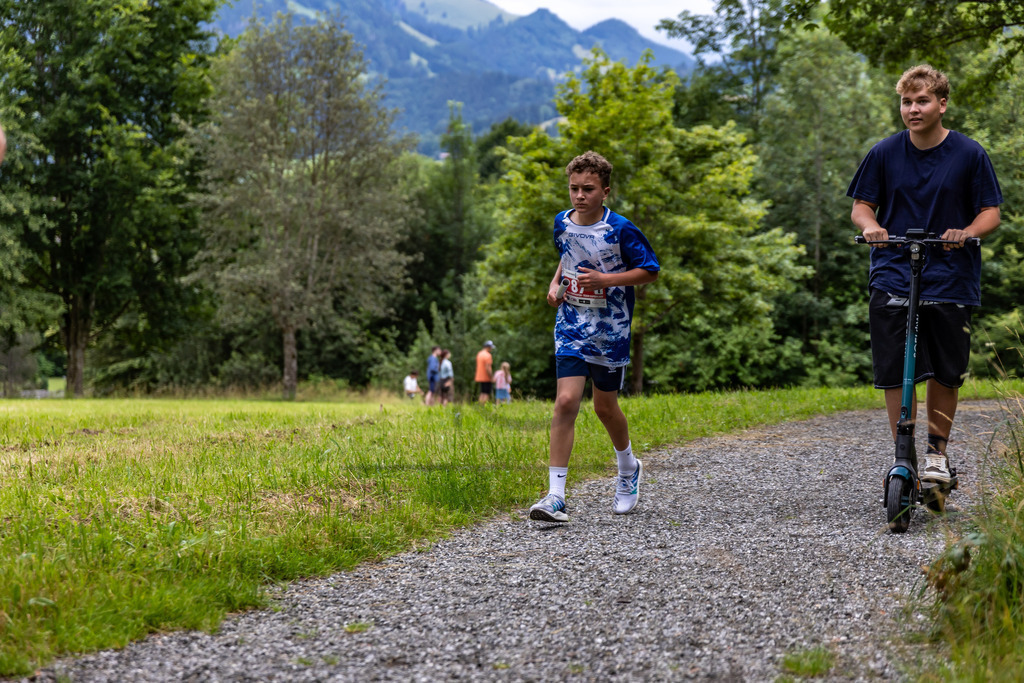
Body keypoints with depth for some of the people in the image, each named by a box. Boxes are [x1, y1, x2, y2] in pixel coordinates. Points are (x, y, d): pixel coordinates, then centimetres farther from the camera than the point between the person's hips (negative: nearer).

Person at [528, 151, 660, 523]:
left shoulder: (620, 230, -12)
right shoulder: (562, 223, 2)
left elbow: (650, 270, -6)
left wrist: (605, 279, -17)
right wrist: (555, 282, 7)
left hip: (611, 330, -3)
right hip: (572, 326, 3)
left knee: (605, 407, 9)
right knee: (565, 402, -12)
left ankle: (629, 468, 40)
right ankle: (556, 496, -12)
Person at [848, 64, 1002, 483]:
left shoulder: (969, 154, 0)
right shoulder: (884, 154, 3)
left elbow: (991, 212, 2)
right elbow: (861, 207, 8)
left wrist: (966, 232, -19)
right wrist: (871, 226, -15)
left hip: (951, 280, 0)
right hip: (892, 280, 1)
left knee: (946, 374, 5)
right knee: (895, 374, -5)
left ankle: (937, 453, 23)